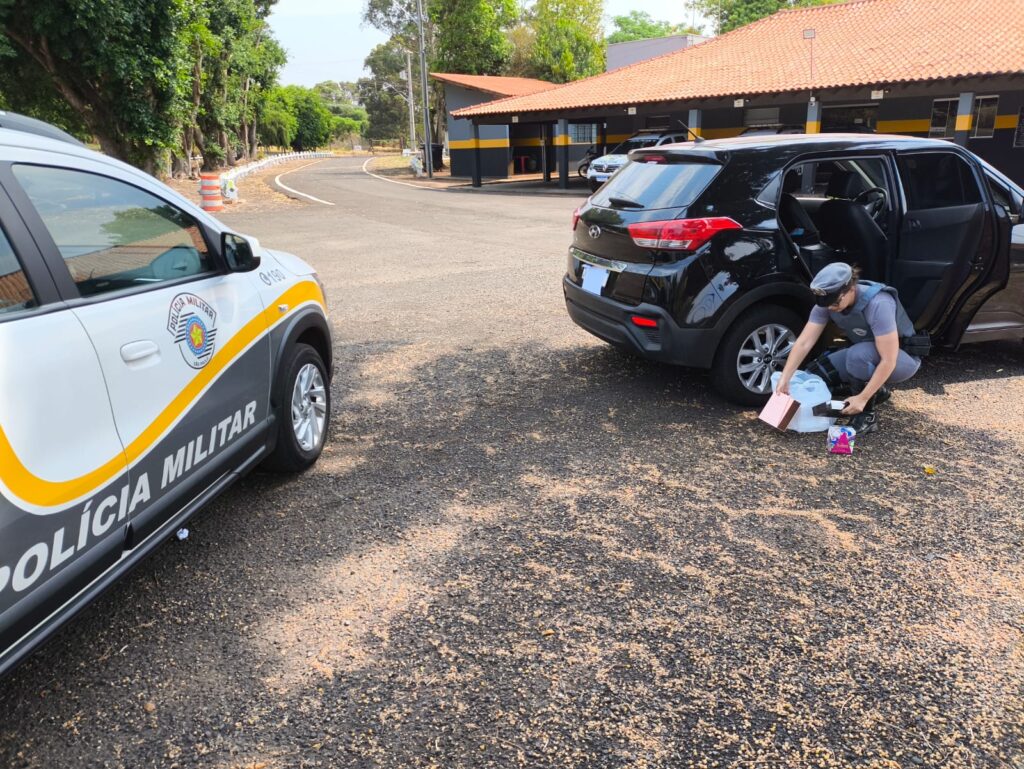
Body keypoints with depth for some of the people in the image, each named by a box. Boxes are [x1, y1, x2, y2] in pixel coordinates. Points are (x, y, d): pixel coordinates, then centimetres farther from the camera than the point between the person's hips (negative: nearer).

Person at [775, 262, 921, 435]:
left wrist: (863, 398, -35)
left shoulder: (878, 304, -35)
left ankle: (867, 416, -17)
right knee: (814, 375, -7)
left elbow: (888, 360, -35)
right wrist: (784, 379, -25)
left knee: (858, 354, -36)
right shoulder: (826, 302, -17)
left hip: (904, 358, -7)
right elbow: (804, 342, -17)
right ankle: (876, 391, 11)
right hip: (864, 353, 7)